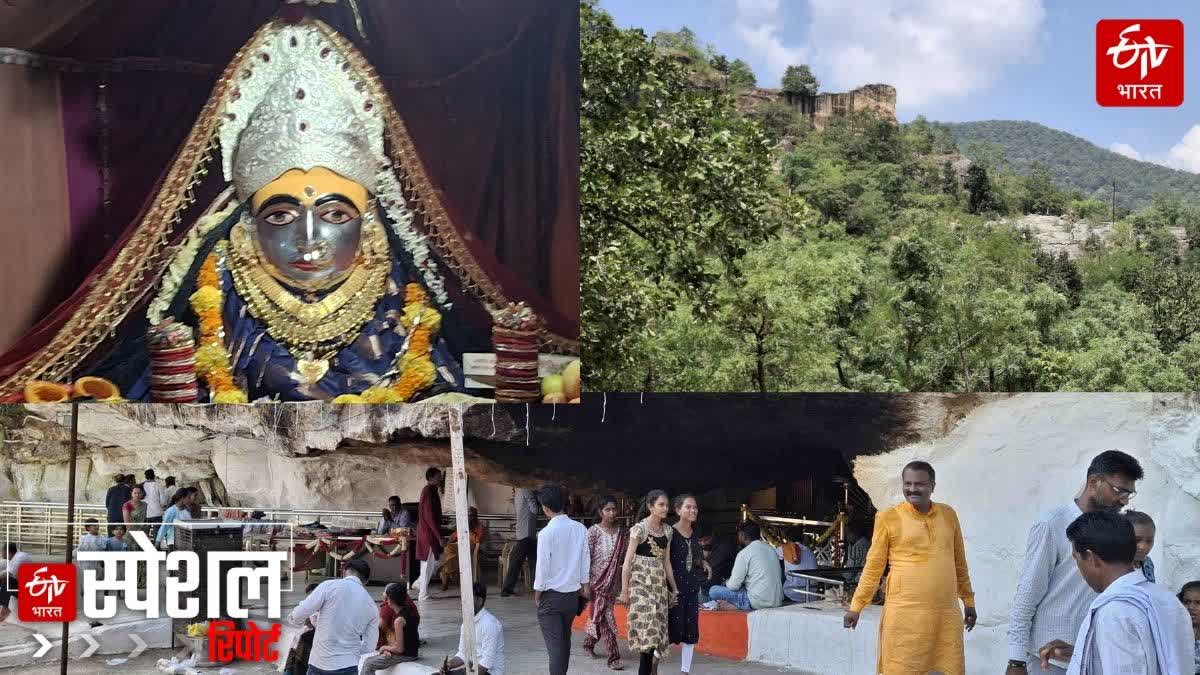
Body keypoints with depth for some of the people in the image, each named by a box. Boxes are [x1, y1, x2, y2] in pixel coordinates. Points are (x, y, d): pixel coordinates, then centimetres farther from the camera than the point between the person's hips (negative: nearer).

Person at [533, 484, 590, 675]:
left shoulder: (546, 533, -18)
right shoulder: (580, 528, -4)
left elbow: (542, 567, -13)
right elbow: (585, 560, 3)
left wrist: (537, 594, 0)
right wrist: (585, 585, 17)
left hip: (551, 595, -5)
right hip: (572, 594, 5)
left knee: (555, 644, -1)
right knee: (565, 640, 20)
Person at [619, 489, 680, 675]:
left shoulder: (667, 530, 8)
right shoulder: (639, 528, -10)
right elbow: (627, 561, -10)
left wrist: (674, 588, 14)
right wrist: (624, 591, -11)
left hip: (660, 583, 6)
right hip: (641, 583, -6)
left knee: (657, 630, 5)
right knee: (648, 630, -12)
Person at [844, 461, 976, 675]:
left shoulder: (948, 515, 10)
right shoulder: (889, 518, -2)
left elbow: (959, 562, 19)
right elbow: (873, 566, 2)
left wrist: (968, 600, 21)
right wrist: (856, 606, -1)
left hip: (947, 613, 4)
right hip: (905, 613, -4)